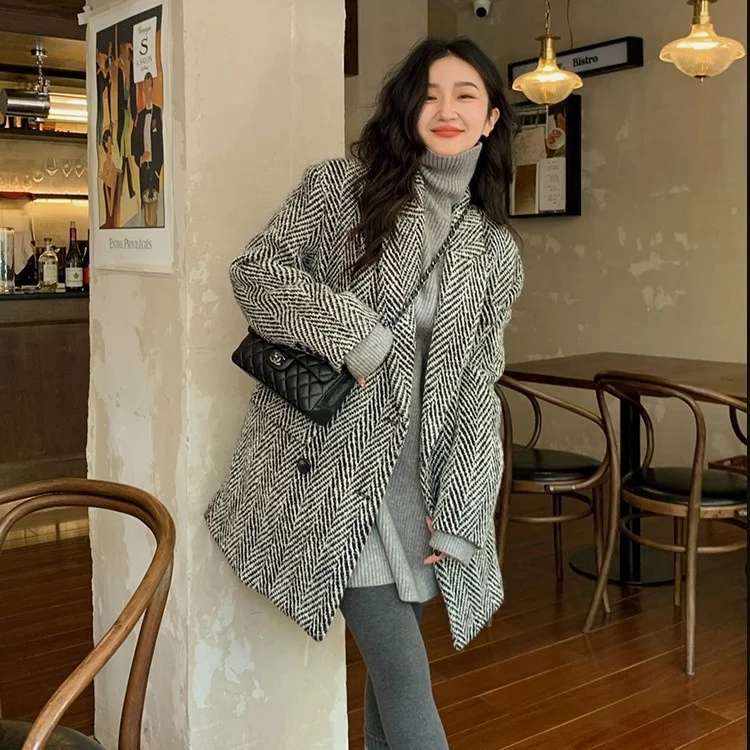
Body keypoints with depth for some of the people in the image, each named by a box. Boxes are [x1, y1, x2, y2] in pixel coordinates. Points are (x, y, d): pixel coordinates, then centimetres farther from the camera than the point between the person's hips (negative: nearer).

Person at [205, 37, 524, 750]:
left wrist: (459, 515, 0)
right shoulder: (342, 186, 0)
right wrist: (352, 334, -17)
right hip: (331, 460, -4)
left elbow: (477, 388, 7)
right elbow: (255, 268, -4)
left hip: (414, 473, 4)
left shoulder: (495, 249, 9)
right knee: (403, 672, -6)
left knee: (392, 664, 13)